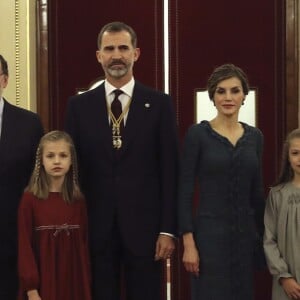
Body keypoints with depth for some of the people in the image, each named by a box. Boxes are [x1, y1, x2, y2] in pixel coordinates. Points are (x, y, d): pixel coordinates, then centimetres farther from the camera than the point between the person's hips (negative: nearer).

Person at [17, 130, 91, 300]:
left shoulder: (78, 200, 4)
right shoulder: (30, 198, -6)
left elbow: (84, 243, 6)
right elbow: (25, 245, -8)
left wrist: (86, 284, 4)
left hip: (74, 282, 3)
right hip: (42, 282, -3)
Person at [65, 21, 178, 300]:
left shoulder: (159, 103, 1)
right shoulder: (79, 105, 5)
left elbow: (169, 170, -1)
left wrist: (168, 229, -5)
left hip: (144, 226, -1)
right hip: (95, 228, 1)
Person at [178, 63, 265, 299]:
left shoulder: (255, 136, 8)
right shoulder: (198, 133, -6)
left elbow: (257, 191, 13)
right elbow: (185, 191, -8)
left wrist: (263, 234, 12)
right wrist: (188, 242, -14)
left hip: (246, 232, 5)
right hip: (210, 232, -5)